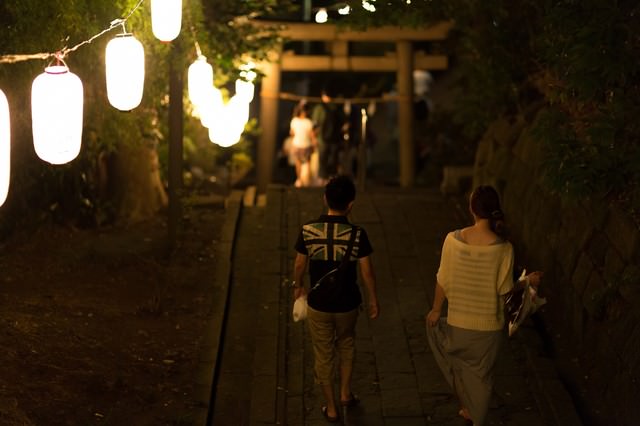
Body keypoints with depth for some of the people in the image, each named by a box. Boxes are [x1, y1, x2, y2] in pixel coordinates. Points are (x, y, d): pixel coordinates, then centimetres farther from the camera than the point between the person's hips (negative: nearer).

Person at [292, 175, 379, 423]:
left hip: (318, 304, 0)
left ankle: (331, 409, 29)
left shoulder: (308, 230, -14)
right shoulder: (357, 234, -18)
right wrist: (373, 300, 5)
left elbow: (299, 265, -2)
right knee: (346, 344, 30)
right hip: (347, 304, 0)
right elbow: (367, 272, -11)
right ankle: (346, 393, 35)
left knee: (323, 355, 16)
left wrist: (297, 286, 18)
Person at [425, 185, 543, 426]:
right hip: (489, 324, -1)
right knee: (481, 374, 18)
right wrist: (528, 281, 7)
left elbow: (443, 282, -6)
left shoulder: (453, 240, -16)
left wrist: (436, 310, 10)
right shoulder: (503, 248, -19)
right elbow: (505, 289, -11)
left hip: (459, 321, 1)